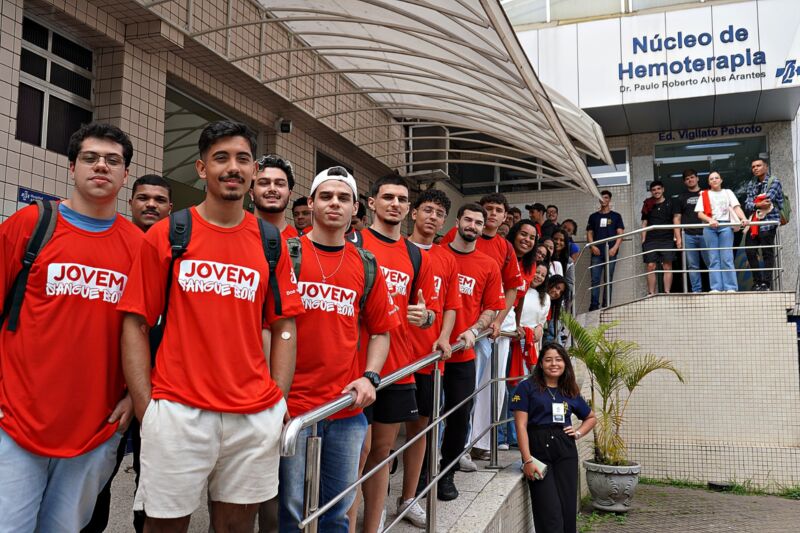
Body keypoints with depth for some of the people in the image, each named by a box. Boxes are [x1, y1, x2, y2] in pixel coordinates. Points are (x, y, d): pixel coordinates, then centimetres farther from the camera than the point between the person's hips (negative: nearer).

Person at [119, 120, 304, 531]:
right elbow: (135, 324, 0)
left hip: (255, 417, 2)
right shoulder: (165, 235, 1)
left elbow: (283, 328, 9)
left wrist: (278, 401, 0)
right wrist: (146, 409, -6)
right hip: (177, 413, -2)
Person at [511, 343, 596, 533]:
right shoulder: (527, 387, 1)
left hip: (566, 452, 4)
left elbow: (591, 418, 30)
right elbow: (521, 425, -5)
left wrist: (578, 433, 10)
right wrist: (527, 460, -14)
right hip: (538, 451, -4)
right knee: (549, 512, -8)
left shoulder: (570, 392, 14)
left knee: (568, 509, 3)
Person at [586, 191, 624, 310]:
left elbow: (620, 233, 4)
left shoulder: (616, 216, 11)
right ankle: (594, 305, -7)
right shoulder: (593, 216, 15)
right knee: (595, 279, -6)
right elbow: (589, 233, 12)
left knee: (608, 280, 0)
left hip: (611, 252, -1)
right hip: (597, 252, 1)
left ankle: (606, 305, 2)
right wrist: (592, 246, -5)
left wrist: (615, 248, -10)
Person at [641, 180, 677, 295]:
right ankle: (651, 293, -1)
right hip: (650, 240, 1)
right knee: (651, 266, -4)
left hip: (667, 239, -1)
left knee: (667, 266, -5)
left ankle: (667, 292, -3)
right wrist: (643, 240, 5)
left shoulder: (670, 204, 9)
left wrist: (678, 238, -6)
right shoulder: (648, 205, 15)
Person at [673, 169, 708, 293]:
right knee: (692, 266, 2)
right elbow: (677, 218, 10)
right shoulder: (681, 198, 14)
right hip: (688, 235, 1)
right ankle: (696, 290, 6)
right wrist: (678, 237, 1)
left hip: (705, 234, -1)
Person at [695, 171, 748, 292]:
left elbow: (736, 207, 3)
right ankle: (716, 287, -2)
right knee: (713, 259, -1)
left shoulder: (728, 192, 17)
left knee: (727, 258, -7)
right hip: (709, 228, 1)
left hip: (726, 226, 0)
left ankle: (731, 287, -7)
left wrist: (744, 218, -16)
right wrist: (710, 220, -15)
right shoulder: (704, 195, 15)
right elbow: (700, 214, 5)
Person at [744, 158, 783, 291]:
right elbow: (747, 204, 3)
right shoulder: (751, 184, 16)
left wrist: (753, 204, -2)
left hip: (768, 221, -6)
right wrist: (758, 205, -16)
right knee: (750, 252, 2)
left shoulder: (774, 181, 0)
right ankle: (757, 282, 12)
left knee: (767, 253, -5)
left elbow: (767, 199, -13)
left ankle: (766, 283, -2)